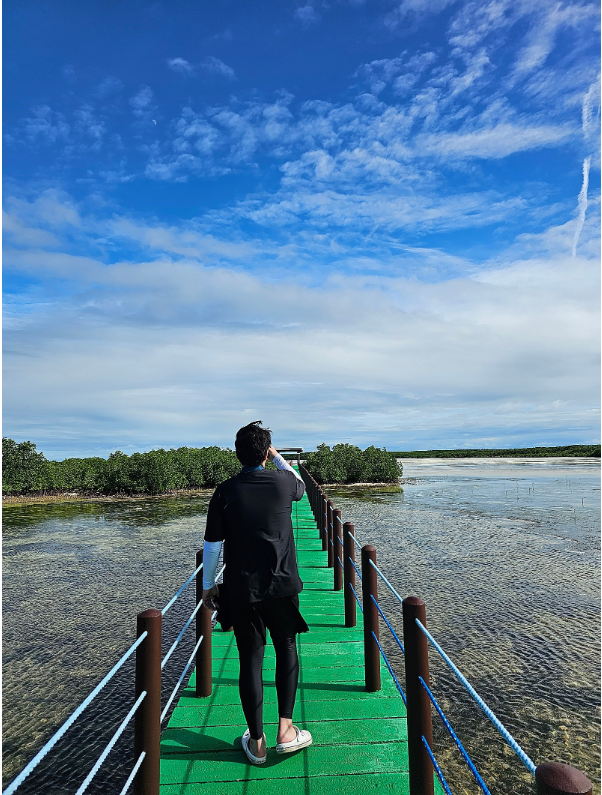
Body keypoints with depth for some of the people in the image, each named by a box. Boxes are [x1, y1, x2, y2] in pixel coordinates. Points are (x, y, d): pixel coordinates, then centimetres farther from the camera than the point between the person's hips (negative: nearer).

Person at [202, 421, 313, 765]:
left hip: (241, 589, 0)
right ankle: (286, 730, 20)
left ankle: (257, 741, 22)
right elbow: (300, 485, 20)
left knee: (251, 658, 11)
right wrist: (277, 457, 23)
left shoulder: (226, 492, -7)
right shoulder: (283, 483, -7)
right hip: (282, 585, 0)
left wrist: (208, 585, 7)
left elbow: (212, 545, -4)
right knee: (286, 649, 20)